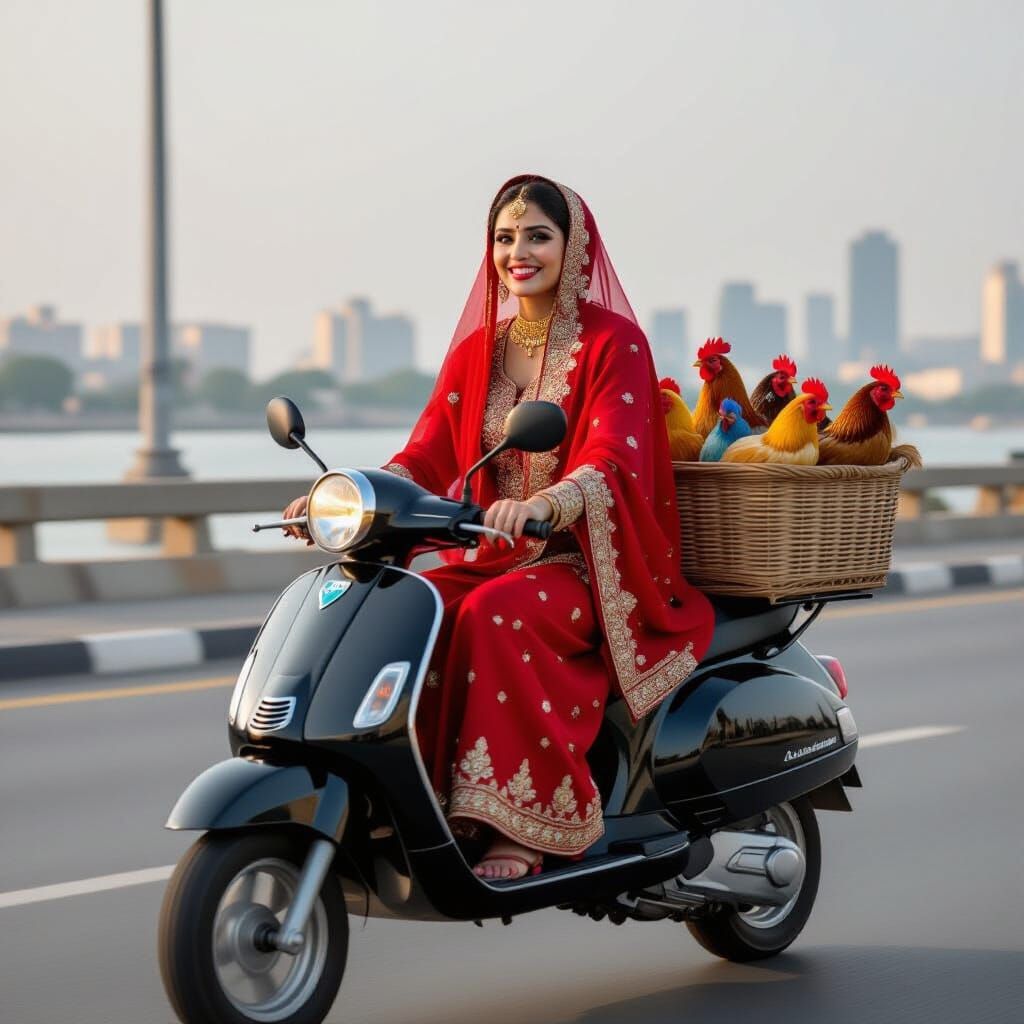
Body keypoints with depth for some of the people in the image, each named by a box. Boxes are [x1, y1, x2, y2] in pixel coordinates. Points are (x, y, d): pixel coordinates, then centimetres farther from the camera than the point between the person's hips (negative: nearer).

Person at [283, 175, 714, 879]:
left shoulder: (613, 340, -6)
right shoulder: (477, 348, 12)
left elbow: (613, 459, -21)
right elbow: (428, 456, 3)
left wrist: (545, 501, -43)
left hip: (593, 564, -6)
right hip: (497, 556, 6)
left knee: (493, 615, -35)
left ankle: (520, 824, -30)